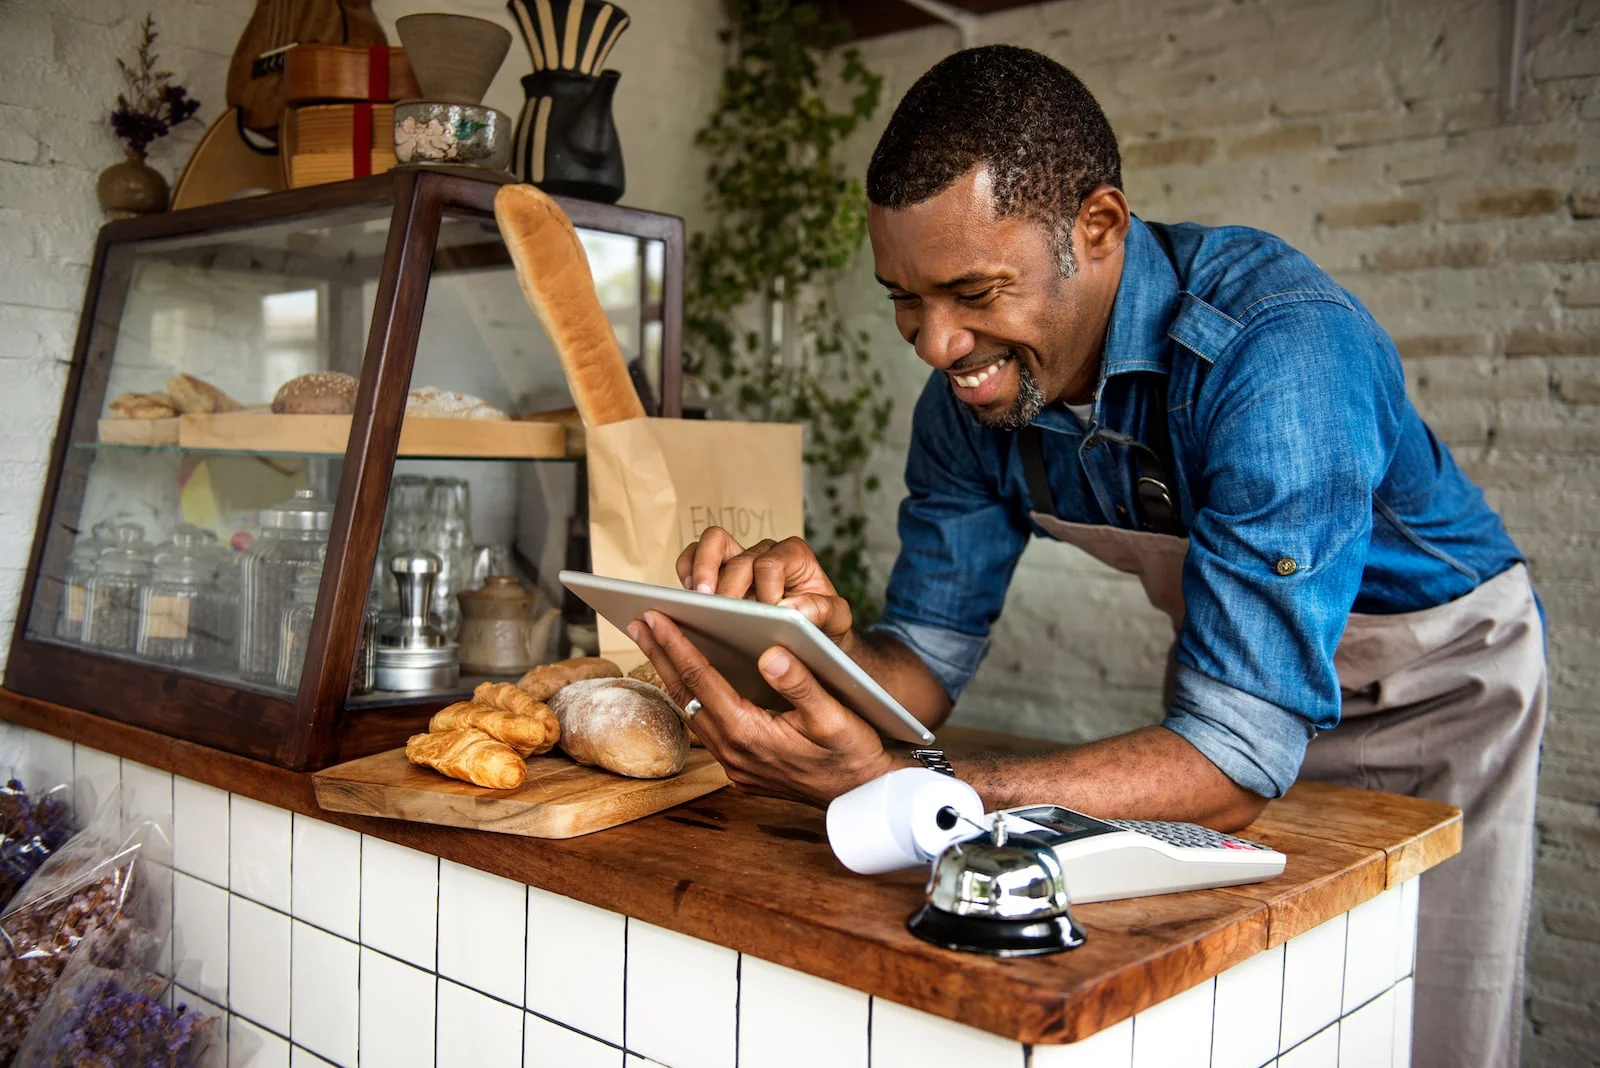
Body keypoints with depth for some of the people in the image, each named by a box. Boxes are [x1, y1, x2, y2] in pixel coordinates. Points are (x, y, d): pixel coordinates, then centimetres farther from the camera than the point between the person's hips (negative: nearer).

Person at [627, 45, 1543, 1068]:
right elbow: (928, 658, -13)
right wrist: (828, 643, -37)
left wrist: (888, 790, -54)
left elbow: (1235, 758, -43)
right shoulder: (972, 391, -18)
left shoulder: (1281, 347, -38)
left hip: (1437, 668, -4)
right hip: (1240, 674, 5)